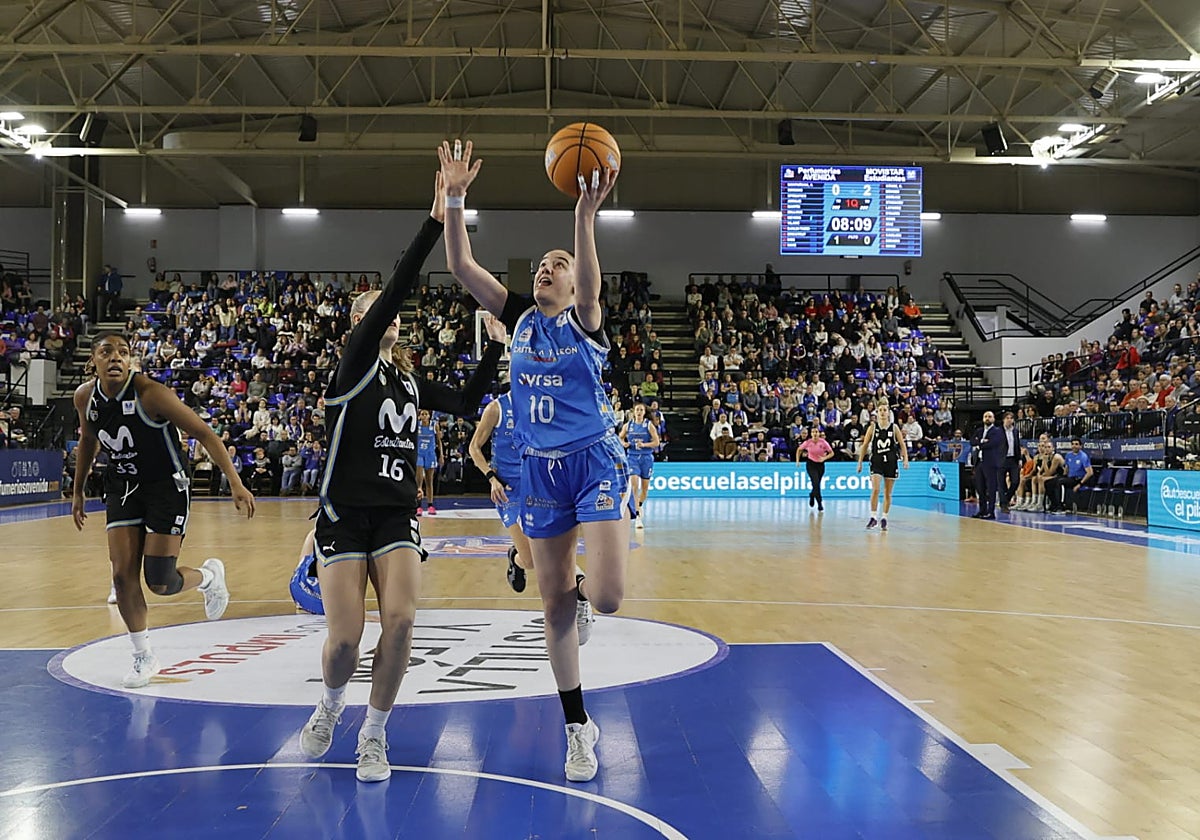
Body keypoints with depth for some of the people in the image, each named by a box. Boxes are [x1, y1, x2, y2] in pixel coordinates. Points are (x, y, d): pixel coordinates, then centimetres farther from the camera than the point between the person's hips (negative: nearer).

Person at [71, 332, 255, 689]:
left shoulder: (150, 393, -23)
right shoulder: (85, 396, -6)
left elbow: (203, 433, -21)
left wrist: (236, 483, -28)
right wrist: (78, 491, 18)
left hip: (166, 486, -5)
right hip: (123, 487, 5)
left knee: (160, 583, -6)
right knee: (122, 574, -3)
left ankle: (209, 576, 28)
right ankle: (144, 656, 14)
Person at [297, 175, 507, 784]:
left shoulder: (407, 378, 13)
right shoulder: (354, 362, -6)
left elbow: (466, 403, 16)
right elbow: (394, 290, -17)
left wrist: (494, 350, 8)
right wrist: (434, 220, -24)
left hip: (396, 516, 4)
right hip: (345, 515, -4)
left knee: (400, 621, -15)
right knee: (345, 638, -8)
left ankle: (374, 735, 6)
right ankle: (330, 706, 27)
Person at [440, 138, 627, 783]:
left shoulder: (585, 320, -2)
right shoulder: (519, 316, 9)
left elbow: (591, 285, -27)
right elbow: (461, 267, -2)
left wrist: (585, 217, -41)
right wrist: (454, 197, -12)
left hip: (595, 463, -4)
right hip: (539, 469, 4)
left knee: (608, 596, -18)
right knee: (554, 608, 7)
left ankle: (581, 592, 22)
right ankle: (578, 728, 21)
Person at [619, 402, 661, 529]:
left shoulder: (649, 425, -1)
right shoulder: (628, 425, 3)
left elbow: (657, 442, -6)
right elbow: (620, 438, 17)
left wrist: (644, 444, -21)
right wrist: (624, 443, -5)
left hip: (646, 457, 0)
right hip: (632, 457, 0)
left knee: (645, 487, 9)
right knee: (635, 484, -17)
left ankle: (640, 505, 41)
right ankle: (638, 516, -18)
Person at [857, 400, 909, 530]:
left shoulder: (894, 427, 1)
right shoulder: (872, 427, 0)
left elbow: (902, 445, 4)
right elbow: (865, 445, 4)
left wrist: (905, 459, -9)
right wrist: (860, 462, 3)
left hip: (891, 462, 1)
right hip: (876, 462, -1)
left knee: (888, 493, 6)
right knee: (875, 490, -15)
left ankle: (884, 518, 18)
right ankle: (873, 517, -6)